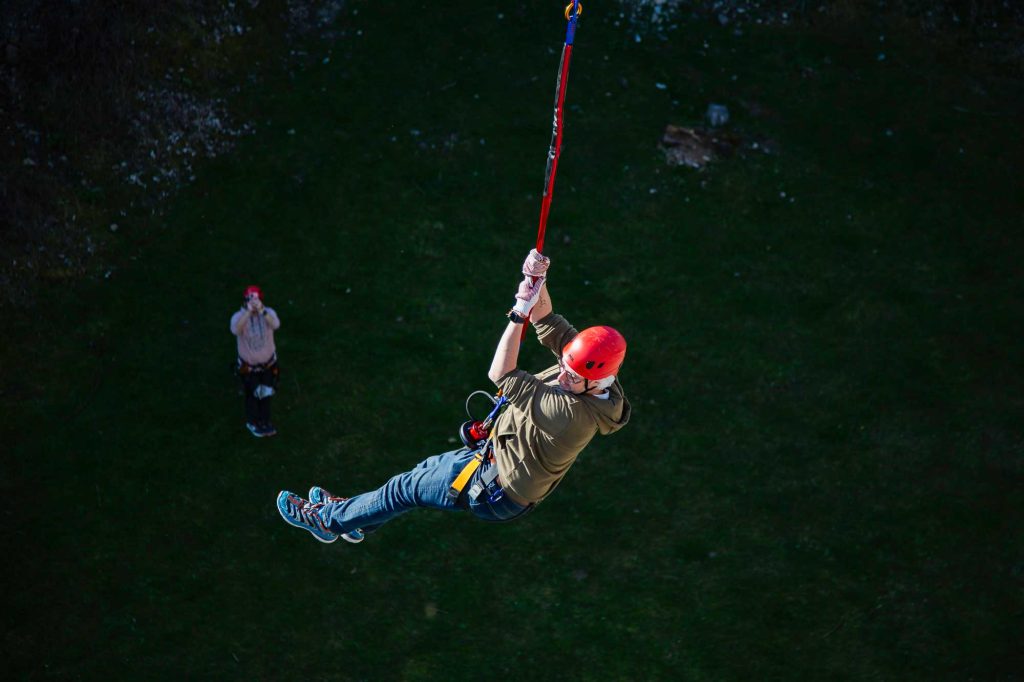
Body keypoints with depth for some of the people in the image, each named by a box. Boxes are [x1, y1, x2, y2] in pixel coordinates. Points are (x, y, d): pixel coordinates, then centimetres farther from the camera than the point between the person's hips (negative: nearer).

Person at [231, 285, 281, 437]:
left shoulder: (268, 312, -21)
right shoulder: (239, 316, -25)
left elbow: (276, 325, -43)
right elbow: (235, 330, -48)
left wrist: (261, 311, -57)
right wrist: (248, 311, -57)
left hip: (268, 363, 2)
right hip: (248, 365, -2)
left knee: (266, 393, 22)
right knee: (252, 394, 17)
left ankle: (264, 422, 45)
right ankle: (252, 422, 43)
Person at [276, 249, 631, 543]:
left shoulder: (572, 413, -41)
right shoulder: (583, 367, -17)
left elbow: (501, 375, -38)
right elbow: (550, 324, -15)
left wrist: (520, 314, -38)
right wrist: (537, 279, -33)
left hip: (496, 494, -8)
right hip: (497, 456, 8)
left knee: (405, 488, 9)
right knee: (427, 469, 26)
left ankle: (328, 520, 33)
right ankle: (355, 519, 50)